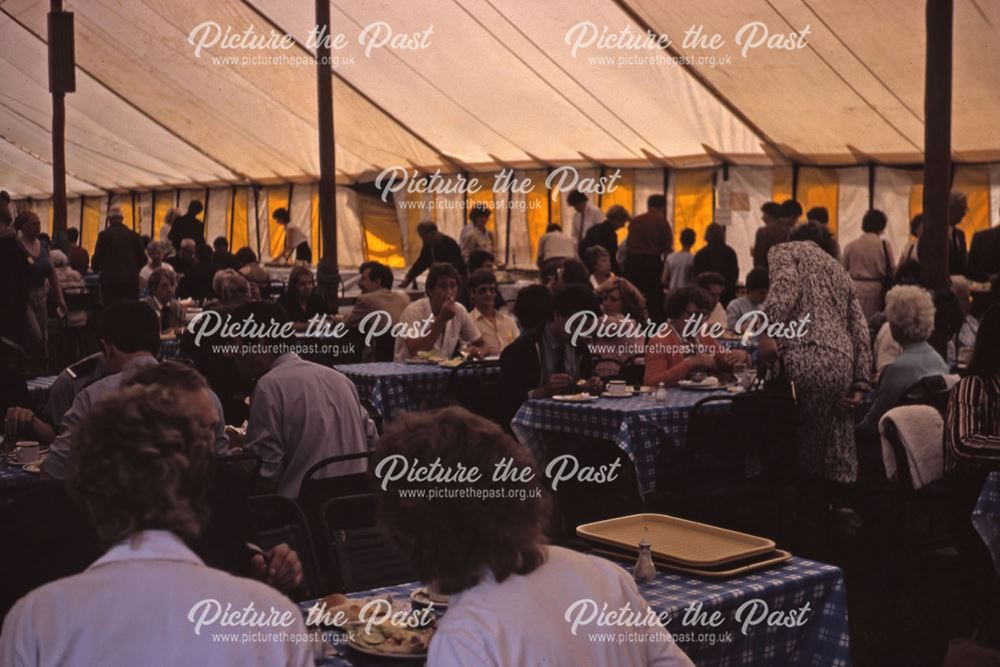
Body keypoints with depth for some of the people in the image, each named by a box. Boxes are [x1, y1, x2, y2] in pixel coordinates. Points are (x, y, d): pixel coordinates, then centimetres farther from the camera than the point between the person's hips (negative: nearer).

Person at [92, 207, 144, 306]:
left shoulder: (104, 234, -2)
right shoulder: (133, 235, 5)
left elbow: (97, 258, -2)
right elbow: (142, 259, 6)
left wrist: (96, 268, 19)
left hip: (110, 280, -2)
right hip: (131, 280, 2)